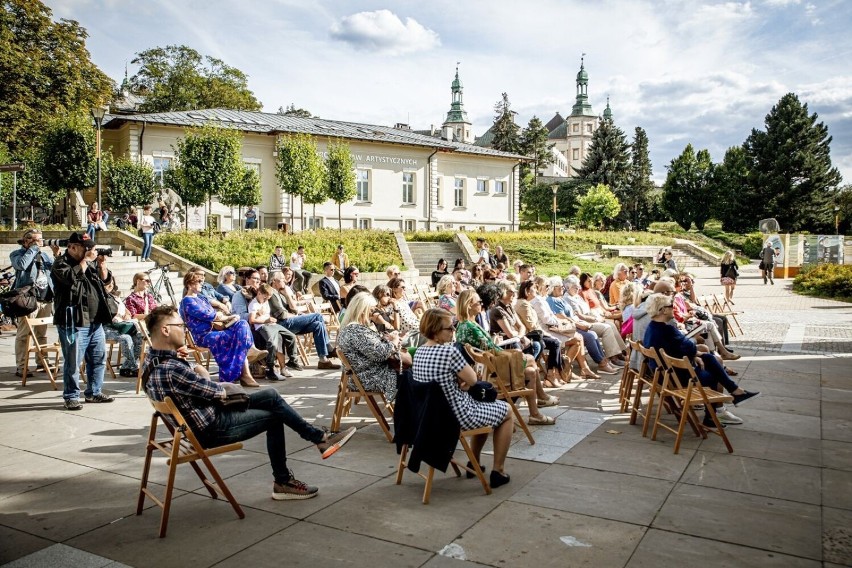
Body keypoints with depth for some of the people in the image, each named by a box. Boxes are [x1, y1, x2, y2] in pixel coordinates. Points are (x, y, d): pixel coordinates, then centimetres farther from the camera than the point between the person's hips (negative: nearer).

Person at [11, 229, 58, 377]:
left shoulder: (44, 255, 18)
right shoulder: (17, 254, 1)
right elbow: (21, 265, -21)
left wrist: (57, 255, -3)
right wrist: (33, 248, -12)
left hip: (46, 300, 6)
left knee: (42, 334, 13)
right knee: (23, 335, -6)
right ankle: (20, 368, -4)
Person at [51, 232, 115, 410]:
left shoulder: (90, 261, 17)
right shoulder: (61, 263, -5)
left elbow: (105, 278, 18)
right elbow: (72, 277, -24)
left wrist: (102, 265, 0)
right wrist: (86, 260, -16)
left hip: (95, 321, 8)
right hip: (74, 322, -8)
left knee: (99, 358, 12)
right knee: (73, 362, -4)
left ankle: (93, 392, 23)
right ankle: (71, 397, 5)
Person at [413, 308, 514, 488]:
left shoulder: (418, 352, 0)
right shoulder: (449, 351, -27)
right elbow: (473, 379, -14)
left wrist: (460, 382, -3)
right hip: (457, 416, -8)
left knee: (485, 405, 33)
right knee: (505, 411, 17)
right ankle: (498, 471, 19)